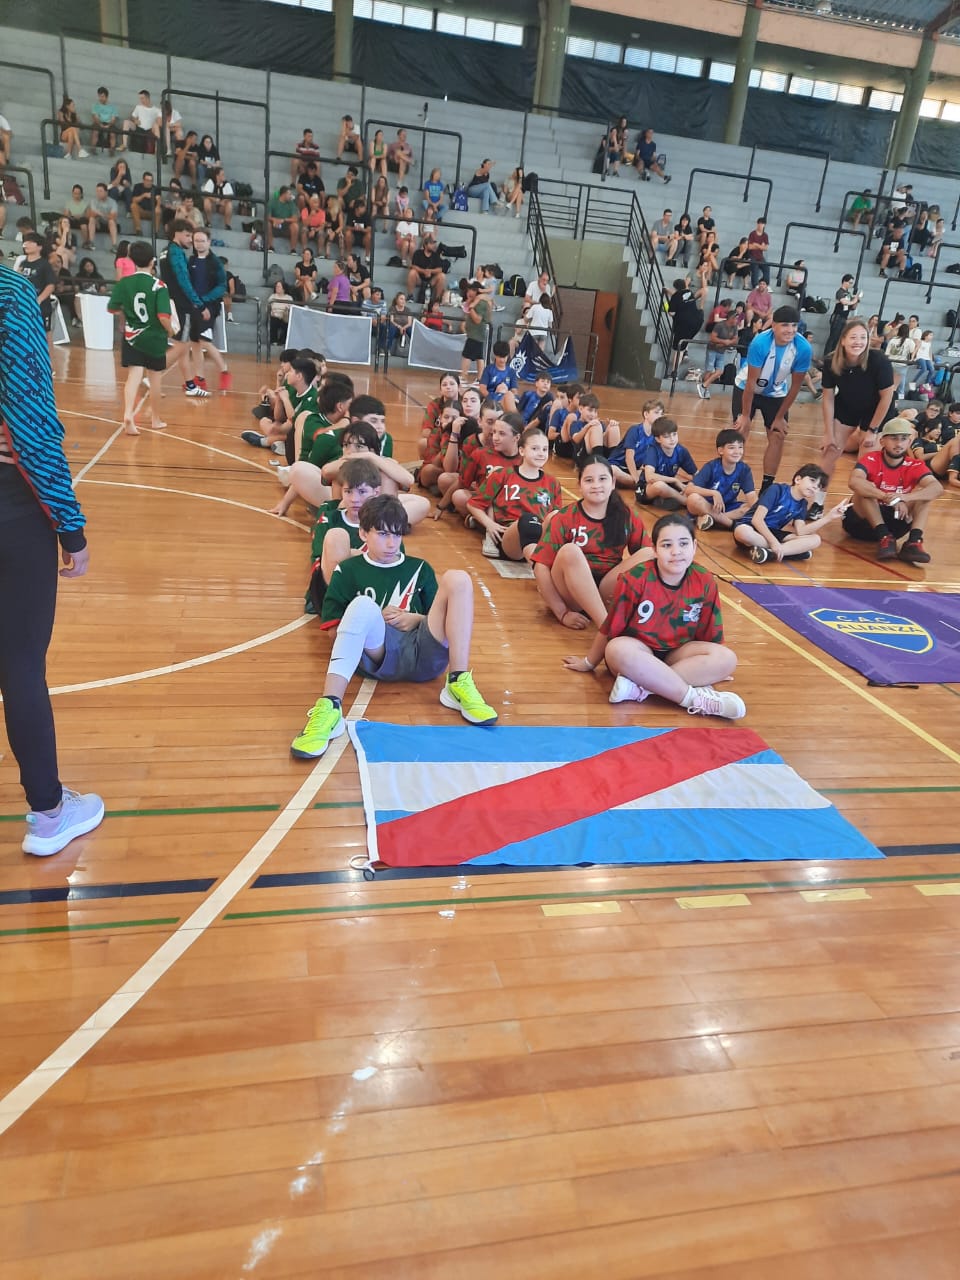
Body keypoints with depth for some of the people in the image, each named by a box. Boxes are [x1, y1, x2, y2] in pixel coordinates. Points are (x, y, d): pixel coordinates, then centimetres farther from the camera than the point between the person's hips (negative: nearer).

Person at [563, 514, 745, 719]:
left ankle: (640, 685, -32)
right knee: (617, 650, -37)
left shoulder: (705, 582, -10)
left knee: (727, 658, -22)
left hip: (676, 653, 4)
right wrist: (589, 663, 4)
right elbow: (610, 627, -7)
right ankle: (695, 698, -34)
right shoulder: (635, 579, -18)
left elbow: (711, 636, 3)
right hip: (638, 651, -3)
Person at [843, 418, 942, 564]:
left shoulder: (915, 466, -6)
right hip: (862, 521, -3)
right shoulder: (870, 460, -14)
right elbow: (854, 482, -36)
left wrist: (902, 497, -42)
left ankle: (914, 541, -29)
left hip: (894, 521, 3)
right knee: (865, 489, -27)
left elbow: (937, 488, -25)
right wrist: (889, 498, -44)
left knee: (924, 492, -14)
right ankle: (885, 538, -31)